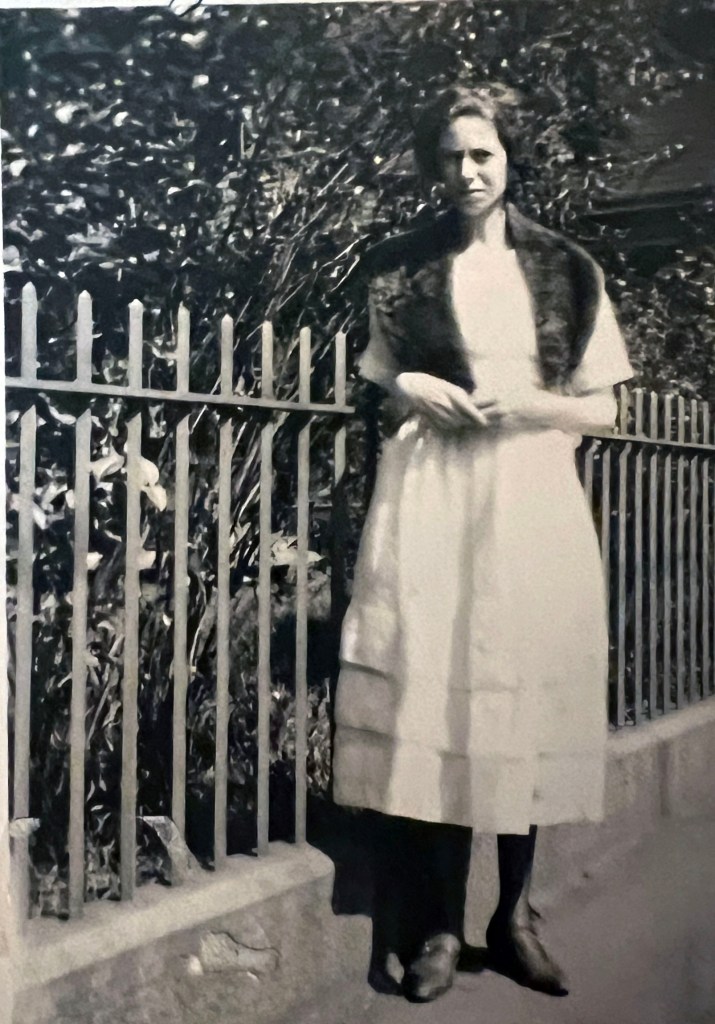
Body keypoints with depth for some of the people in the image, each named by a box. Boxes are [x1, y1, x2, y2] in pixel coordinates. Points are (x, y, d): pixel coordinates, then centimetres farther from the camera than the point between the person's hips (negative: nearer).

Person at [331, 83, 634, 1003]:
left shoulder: (566, 269, 9)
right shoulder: (398, 265, 9)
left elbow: (600, 408, 9)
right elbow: (371, 378, 17)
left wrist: (526, 406, -9)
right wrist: (407, 388, -5)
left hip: (533, 497, 1)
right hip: (431, 495, 0)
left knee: (527, 695, 1)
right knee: (431, 688, -6)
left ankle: (515, 916, 17)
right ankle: (440, 924, 7)